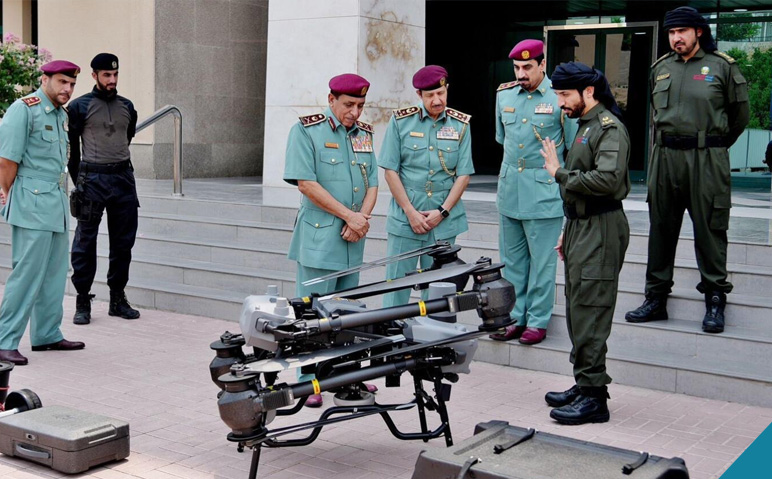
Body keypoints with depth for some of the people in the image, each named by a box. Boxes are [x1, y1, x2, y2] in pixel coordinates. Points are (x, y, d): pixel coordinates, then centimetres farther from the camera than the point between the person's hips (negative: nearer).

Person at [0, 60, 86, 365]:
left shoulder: (61, 115, 16)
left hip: (56, 203, 9)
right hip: (31, 204, -9)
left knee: (54, 274, 12)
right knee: (27, 273, -9)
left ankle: (47, 335, 22)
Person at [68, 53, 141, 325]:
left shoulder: (127, 107, 12)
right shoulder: (80, 107, -1)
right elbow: (71, 147, 1)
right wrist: (79, 180, 1)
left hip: (123, 179, 5)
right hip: (92, 180, -4)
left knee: (123, 242, 8)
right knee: (85, 243, -2)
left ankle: (118, 299, 18)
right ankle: (82, 302, 5)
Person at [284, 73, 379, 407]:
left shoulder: (364, 133, 14)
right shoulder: (306, 131, -5)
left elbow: (372, 184, 13)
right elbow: (306, 183, -13)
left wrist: (361, 219, -6)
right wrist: (349, 215, -13)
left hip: (352, 240, 6)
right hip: (318, 238, -6)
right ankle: (308, 383, 1)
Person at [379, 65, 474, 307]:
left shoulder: (460, 124, 3)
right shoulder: (400, 121, -1)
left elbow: (464, 174, 2)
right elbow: (390, 170, -2)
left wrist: (442, 212, -8)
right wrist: (411, 212, -8)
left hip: (444, 221, 1)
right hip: (404, 219, -1)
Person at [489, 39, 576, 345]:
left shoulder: (560, 98, -7)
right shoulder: (505, 96, 9)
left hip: (544, 191, -5)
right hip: (509, 190, 5)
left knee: (542, 261, 1)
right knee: (512, 260, 11)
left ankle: (538, 320, 12)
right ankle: (516, 317, 22)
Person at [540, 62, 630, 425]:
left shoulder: (610, 128, -12)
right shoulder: (585, 126, 19)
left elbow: (606, 180, -27)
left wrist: (560, 172, -16)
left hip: (600, 230, -10)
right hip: (581, 226, 10)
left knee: (589, 314, -9)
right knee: (577, 310, 13)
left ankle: (594, 397, -4)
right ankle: (584, 386, 22)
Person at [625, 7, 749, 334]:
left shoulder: (722, 66, -1)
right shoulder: (660, 68, 12)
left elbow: (740, 114, 7)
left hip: (707, 160, -4)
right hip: (665, 156, 4)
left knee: (709, 229, -1)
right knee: (661, 228, 7)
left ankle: (715, 300, 8)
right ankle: (656, 298, 15)